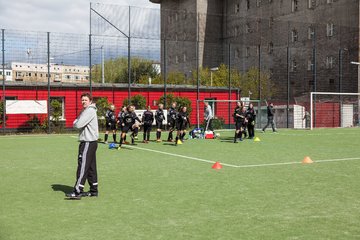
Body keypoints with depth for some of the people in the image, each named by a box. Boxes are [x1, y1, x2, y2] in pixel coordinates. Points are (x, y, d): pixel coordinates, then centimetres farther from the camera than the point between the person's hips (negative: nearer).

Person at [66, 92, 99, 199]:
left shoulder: (90, 111, -14)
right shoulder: (85, 111, 19)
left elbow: (78, 124, -20)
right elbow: (78, 124, 20)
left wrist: (75, 122, -1)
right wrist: (77, 122, 0)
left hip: (88, 142, -10)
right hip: (89, 142, 10)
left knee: (83, 166, -9)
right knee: (91, 167, 11)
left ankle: (78, 191, -8)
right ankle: (94, 190, 16)